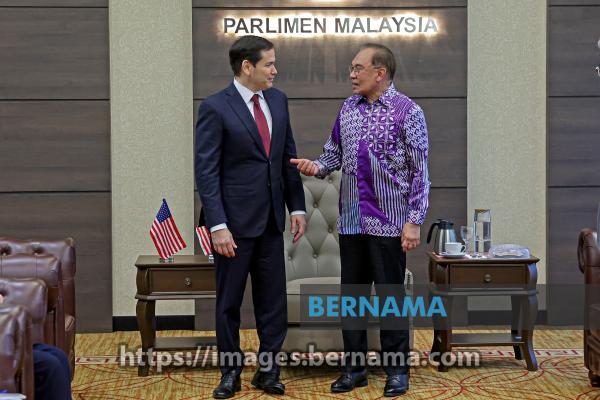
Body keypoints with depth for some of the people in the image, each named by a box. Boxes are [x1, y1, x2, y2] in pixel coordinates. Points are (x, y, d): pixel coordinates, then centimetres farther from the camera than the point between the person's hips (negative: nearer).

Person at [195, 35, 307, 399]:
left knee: (273, 299, 8)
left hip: (271, 219, 5)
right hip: (235, 220, -5)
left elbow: (289, 158, 12)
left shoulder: (278, 101, 7)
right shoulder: (216, 108, -11)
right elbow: (206, 171, -13)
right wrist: (217, 225, -18)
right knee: (229, 301, 7)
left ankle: (268, 369, 18)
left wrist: (297, 206, 7)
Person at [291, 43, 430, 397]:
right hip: (351, 220, 5)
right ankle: (355, 367, 20)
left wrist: (415, 221, -13)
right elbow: (335, 152, 14)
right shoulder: (349, 108, 9)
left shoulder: (407, 112, -8)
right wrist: (318, 167, -8)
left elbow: (419, 171, -9)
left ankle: (397, 370, 14)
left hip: (388, 222, -5)